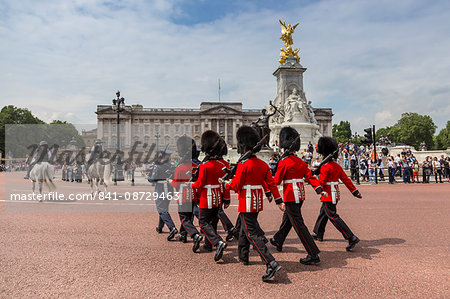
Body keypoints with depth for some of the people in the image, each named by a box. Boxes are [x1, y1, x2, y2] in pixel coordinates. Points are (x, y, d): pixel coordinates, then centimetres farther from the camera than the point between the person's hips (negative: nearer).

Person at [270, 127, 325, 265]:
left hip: (291, 197, -8)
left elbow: (276, 181, -8)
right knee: (287, 219, 24)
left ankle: (313, 255, -7)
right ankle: (278, 241, 45)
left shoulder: (284, 162, -13)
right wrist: (319, 190, -6)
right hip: (301, 195, 8)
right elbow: (310, 176, 0)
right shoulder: (301, 162, 8)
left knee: (298, 224, -6)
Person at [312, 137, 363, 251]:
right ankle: (318, 234, 36)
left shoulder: (325, 167, -17)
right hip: (335, 194, 9)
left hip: (328, 196, -9)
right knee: (323, 214, 22)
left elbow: (321, 182, -19)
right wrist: (355, 191, 10)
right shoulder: (337, 166, 8)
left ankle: (352, 238, -13)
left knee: (333, 216, -8)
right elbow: (346, 179, 8)